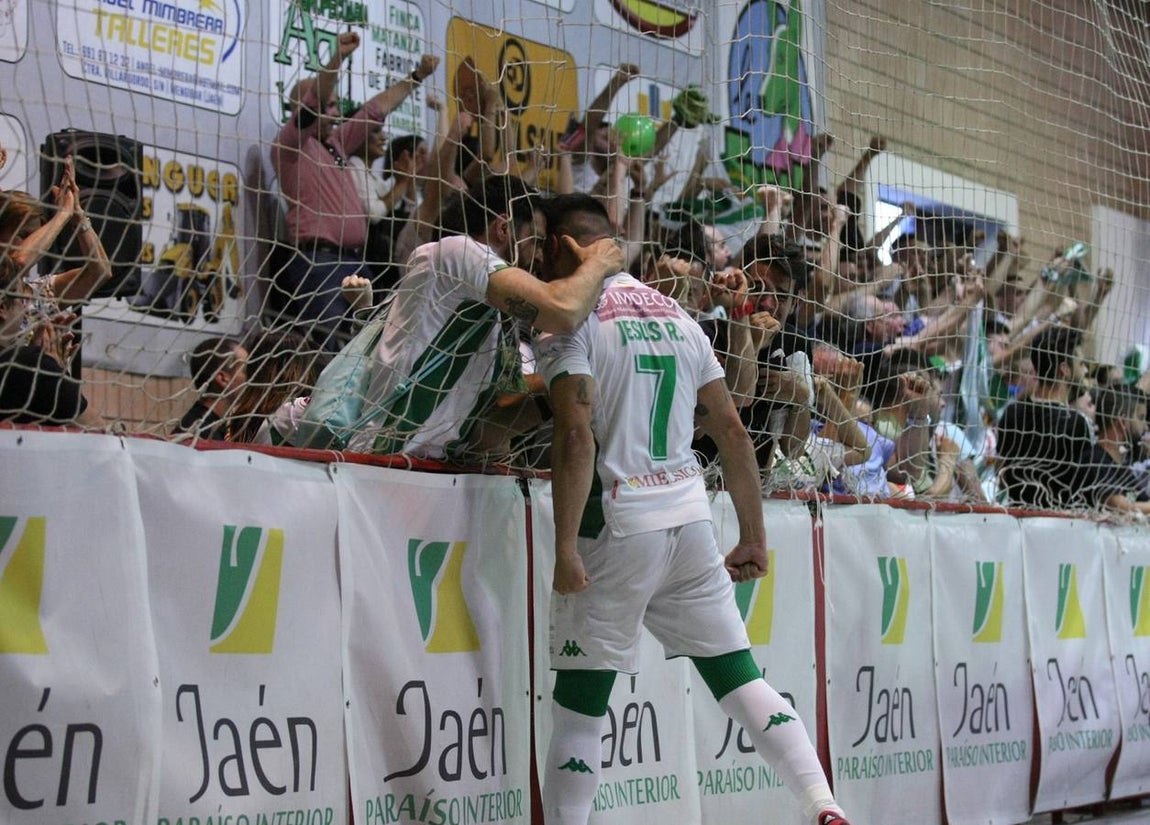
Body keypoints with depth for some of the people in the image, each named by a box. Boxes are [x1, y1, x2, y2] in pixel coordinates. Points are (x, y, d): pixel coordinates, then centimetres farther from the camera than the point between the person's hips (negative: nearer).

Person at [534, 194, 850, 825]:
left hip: (615, 525, -6)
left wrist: (565, 550, -17)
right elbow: (731, 429, 13)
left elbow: (577, 436, -18)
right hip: (690, 518, 6)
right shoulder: (675, 313, 14)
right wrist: (754, 535, 17)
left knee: (578, 709, 3)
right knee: (741, 680, 9)